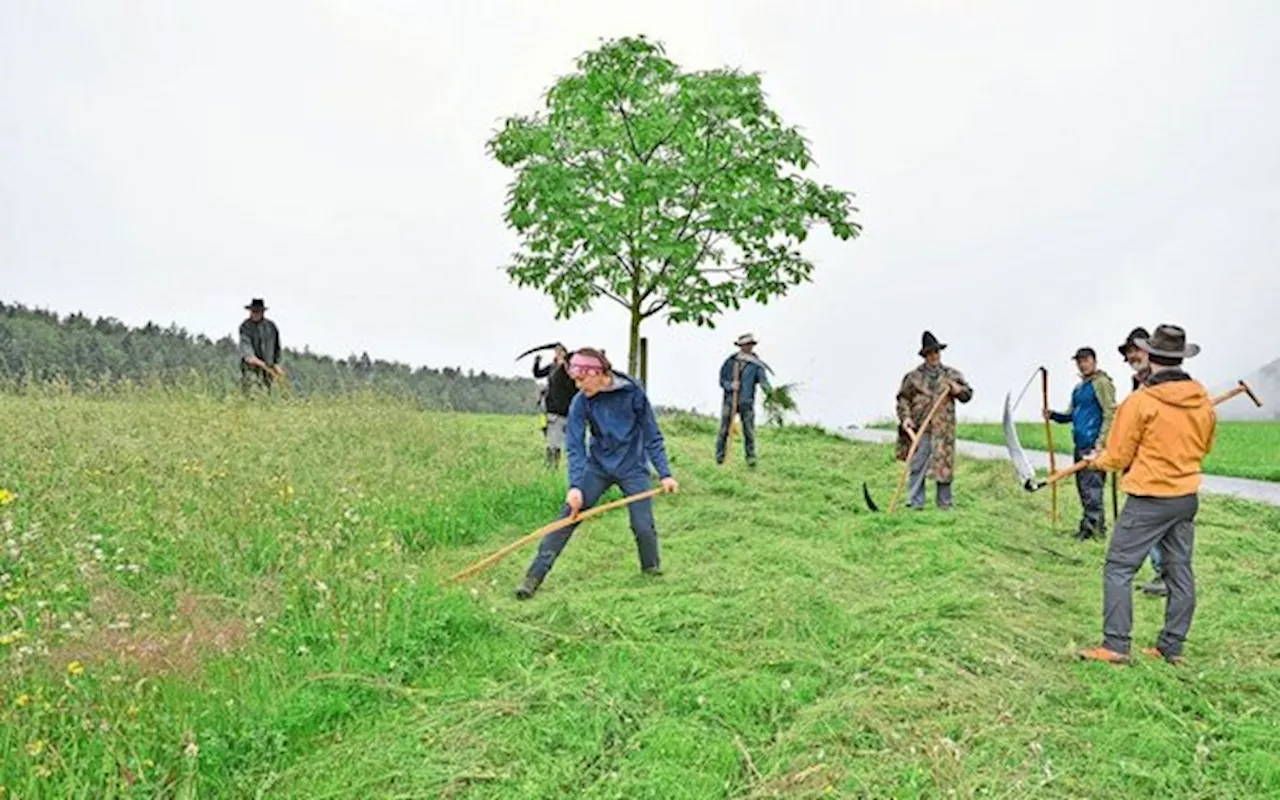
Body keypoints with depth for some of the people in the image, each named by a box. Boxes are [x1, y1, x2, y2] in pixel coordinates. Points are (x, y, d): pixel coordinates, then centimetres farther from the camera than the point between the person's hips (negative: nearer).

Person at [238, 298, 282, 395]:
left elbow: (276, 346, 16)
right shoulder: (245, 326, -1)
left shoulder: (271, 326, 9)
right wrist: (249, 356, -35)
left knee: (266, 391, 0)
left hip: (267, 365, 3)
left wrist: (276, 363, 12)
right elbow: (245, 342, -17)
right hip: (250, 363, -3)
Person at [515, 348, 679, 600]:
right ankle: (534, 576, -7)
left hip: (633, 467, -1)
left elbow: (652, 435, -9)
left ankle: (652, 571, 22)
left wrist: (664, 473, -12)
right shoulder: (580, 403, -13)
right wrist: (575, 486, -26)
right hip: (598, 466, 1)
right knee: (568, 516, -10)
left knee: (643, 526, -8)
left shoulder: (633, 392, -17)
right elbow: (575, 447, -14)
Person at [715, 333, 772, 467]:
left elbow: (763, 380, -11)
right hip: (729, 400, 1)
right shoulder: (730, 362, 5)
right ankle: (719, 457, 12)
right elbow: (722, 380, 7)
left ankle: (751, 457, 7)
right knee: (724, 430, 3)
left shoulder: (756, 364, 1)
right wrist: (730, 385, -14)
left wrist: (770, 390, -31)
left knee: (749, 431, -2)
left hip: (747, 402, -1)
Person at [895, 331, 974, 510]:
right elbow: (903, 399, 5)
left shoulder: (952, 375, 12)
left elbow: (968, 394, 14)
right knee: (917, 466, 0)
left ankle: (945, 503, 13)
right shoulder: (914, 376, 5)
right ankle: (916, 502, 6)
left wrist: (958, 390, -7)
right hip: (919, 428, -1)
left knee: (944, 465, 4)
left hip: (943, 429, 1)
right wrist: (905, 417, -9)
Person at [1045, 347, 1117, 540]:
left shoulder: (1102, 383, -8)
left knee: (1092, 489, -8)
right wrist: (1054, 415, 3)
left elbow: (1110, 415, -14)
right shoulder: (1078, 387, 19)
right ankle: (1088, 528, 21)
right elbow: (1071, 414, 24)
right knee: (1083, 487, 13)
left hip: (1094, 445, -9)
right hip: (1080, 444, 9)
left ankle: (1093, 528, -3)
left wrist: (1100, 444, -19)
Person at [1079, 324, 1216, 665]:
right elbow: (1204, 447, 16)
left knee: (1118, 569, 0)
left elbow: (1117, 458, -10)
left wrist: (1097, 460, 10)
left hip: (1149, 499, -6)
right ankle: (1172, 647, 20)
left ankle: (1115, 646, -1)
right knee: (1179, 571, 12)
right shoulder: (1203, 401, 1)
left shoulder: (1139, 401, -16)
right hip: (1187, 497, 6)